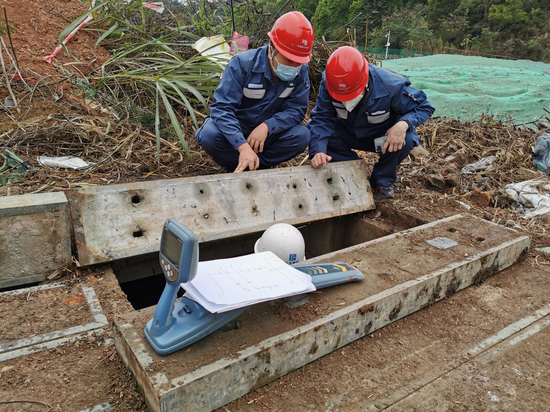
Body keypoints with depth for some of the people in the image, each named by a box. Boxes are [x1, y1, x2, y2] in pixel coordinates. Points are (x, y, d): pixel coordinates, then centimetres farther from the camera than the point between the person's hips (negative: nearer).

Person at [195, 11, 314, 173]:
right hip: (236, 129, -2)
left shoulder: (301, 71, -13)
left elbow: (297, 109, -14)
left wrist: (267, 126, -34)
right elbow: (222, 107, -29)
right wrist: (243, 146, -44)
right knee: (209, 136, -34)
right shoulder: (242, 64, -23)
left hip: (269, 131, 3)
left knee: (302, 136, -25)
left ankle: (252, 166, -14)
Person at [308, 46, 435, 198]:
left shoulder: (391, 86, -31)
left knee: (406, 139, -35)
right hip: (347, 134, 2)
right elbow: (322, 117, -26)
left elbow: (424, 107, -20)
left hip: (384, 136, -2)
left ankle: (382, 180, -3)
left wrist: (403, 124, -42)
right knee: (312, 129, -24)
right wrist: (318, 151, -43)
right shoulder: (328, 84, -26)